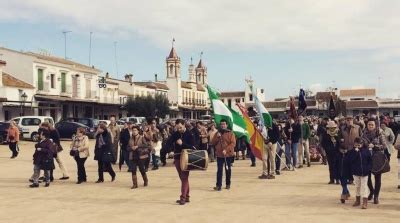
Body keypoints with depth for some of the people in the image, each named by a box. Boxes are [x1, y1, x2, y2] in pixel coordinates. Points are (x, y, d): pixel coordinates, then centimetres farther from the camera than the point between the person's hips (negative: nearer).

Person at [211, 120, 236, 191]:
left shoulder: (230, 133, 0)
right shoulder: (217, 133, 11)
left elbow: (233, 143, -10)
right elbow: (213, 143, 8)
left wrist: (226, 150, -20)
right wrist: (217, 137, -9)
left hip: (228, 154, -2)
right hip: (219, 155, 2)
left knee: (228, 169, 9)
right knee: (219, 170, -5)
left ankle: (228, 184, 21)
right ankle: (218, 186, -8)